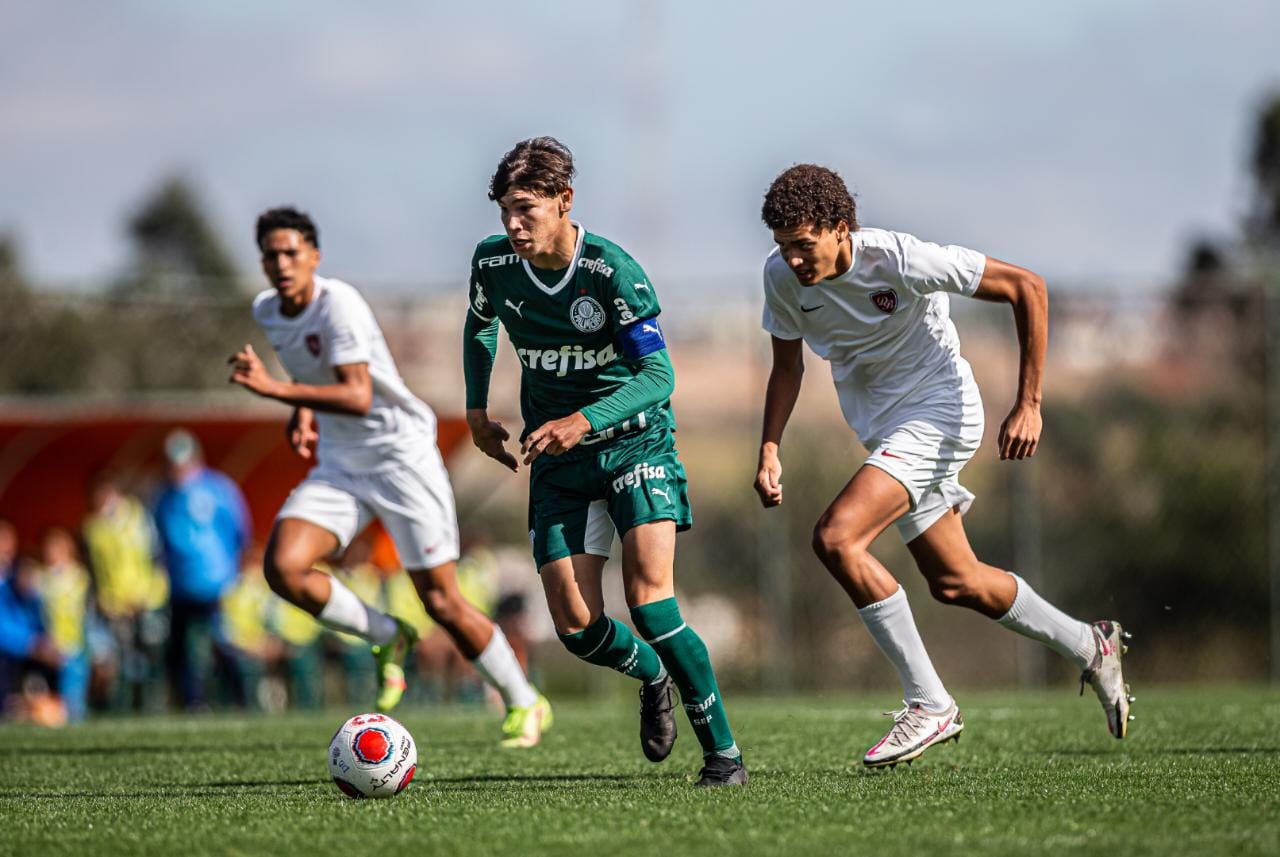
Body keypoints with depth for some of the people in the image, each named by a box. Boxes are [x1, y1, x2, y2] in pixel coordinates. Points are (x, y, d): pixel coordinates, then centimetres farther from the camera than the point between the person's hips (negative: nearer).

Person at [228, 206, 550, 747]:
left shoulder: (338, 304, -20)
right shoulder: (266, 312, 3)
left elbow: (358, 398, -31)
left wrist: (276, 390, -37)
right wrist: (302, 410, 10)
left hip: (401, 454, -7)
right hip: (339, 463, 7)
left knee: (441, 602, -5)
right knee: (283, 568, -18)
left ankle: (524, 706, 15)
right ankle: (387, 637, 5)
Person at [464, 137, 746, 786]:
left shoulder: (613, 271, -19)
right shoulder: (493, 263, -4)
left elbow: (658, 376, -21)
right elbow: (479, 327, 21)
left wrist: (584, 422, -34)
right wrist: (476, 410, 14)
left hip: (634, 441, -4)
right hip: (557, 463, 4)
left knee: (649, 601, -20)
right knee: (577, 627, -5)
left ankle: (723, 752, -8)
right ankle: (652, 676, 30)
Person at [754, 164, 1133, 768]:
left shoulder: (898, 259, -26)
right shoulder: (781, 276, -9)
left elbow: (1026, 287, -20)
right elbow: (787, 368, 8)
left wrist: (1029, 405, -21)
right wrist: (770, 450, -8)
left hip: (937, 408, -7)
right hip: (881, 426, 7)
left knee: (835, 537, -24)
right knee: (953, 583, 13)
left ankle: (928, 706, -18)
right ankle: (1089, 647, 36)